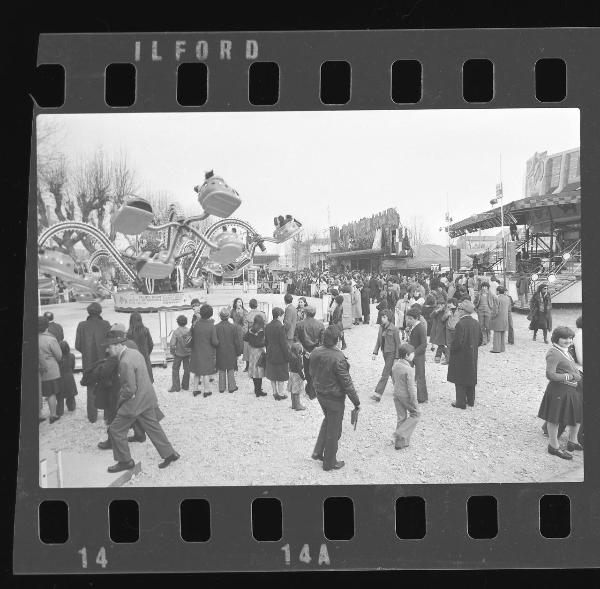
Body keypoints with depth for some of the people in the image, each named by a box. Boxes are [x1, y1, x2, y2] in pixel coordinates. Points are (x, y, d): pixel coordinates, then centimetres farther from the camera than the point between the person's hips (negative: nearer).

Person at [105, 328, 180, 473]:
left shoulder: (125, 362, -24)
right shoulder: (135, 352, 5)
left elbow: (130, 389, -24)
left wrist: (121, 396, -6)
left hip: (135, 402, -9)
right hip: (147, 399, 9)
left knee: (116, 430, 4)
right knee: (153, 428, 18)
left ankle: (125, 461, 14)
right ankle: (169, 454, 25)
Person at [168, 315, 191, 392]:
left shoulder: (176, 332, -19)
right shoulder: (189, 331, -10)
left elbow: (172, 344, -20)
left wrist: (172, 352, -2)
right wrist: (191, 350, 9)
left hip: (179, 354, -4)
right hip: (188, 353, 4)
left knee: (175, 370, 8)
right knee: (187, 369, 15)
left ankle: (175, 387, 7)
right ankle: (185, 386, 23)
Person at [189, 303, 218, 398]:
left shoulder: (195, 324, -11)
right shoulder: (211, 326, -18)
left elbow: (192, 337, -2)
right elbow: (214, 342, -16)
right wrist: (217, 342, 5)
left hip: (196, 352, 3)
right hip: (208, 353, -3)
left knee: (197, 372, 17)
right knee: (206, 372, 8)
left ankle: (196, 389, 25)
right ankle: (206, 391, 17)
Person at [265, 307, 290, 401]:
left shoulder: (267, 326, 3)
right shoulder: (280, 327, -19)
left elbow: (266, 341, 10)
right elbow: (283, 343, -18)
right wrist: (288, 355, -11)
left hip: (270, 355, 7)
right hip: (280, 355, -7)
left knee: (272, 375, 16)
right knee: (281, 376, 5)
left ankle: (275, 392, 24)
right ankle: (280, 394, 11)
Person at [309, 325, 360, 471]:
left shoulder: (315, 353, -8)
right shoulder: (338, 359, -28)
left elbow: (312, 373, 8)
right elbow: (347, 383, -22)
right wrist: (356, 402, -11)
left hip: (320, 395, 7)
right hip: (335, 398, -7)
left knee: (328, 420, 30)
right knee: (333, 430, 10)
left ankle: (318, 451, 29)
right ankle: (330, 463, 25)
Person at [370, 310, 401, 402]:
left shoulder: (394, 329, -16)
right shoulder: (381, 327, 3)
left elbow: (398, 343, -12)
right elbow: (379, 340, 10)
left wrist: (397, 357, -12)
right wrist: (375, 352, 4)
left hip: (391, 353, -7)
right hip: (384, 352, 7)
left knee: (385, 374, -9)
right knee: (391, 372, 19)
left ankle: (378, 394, -12)